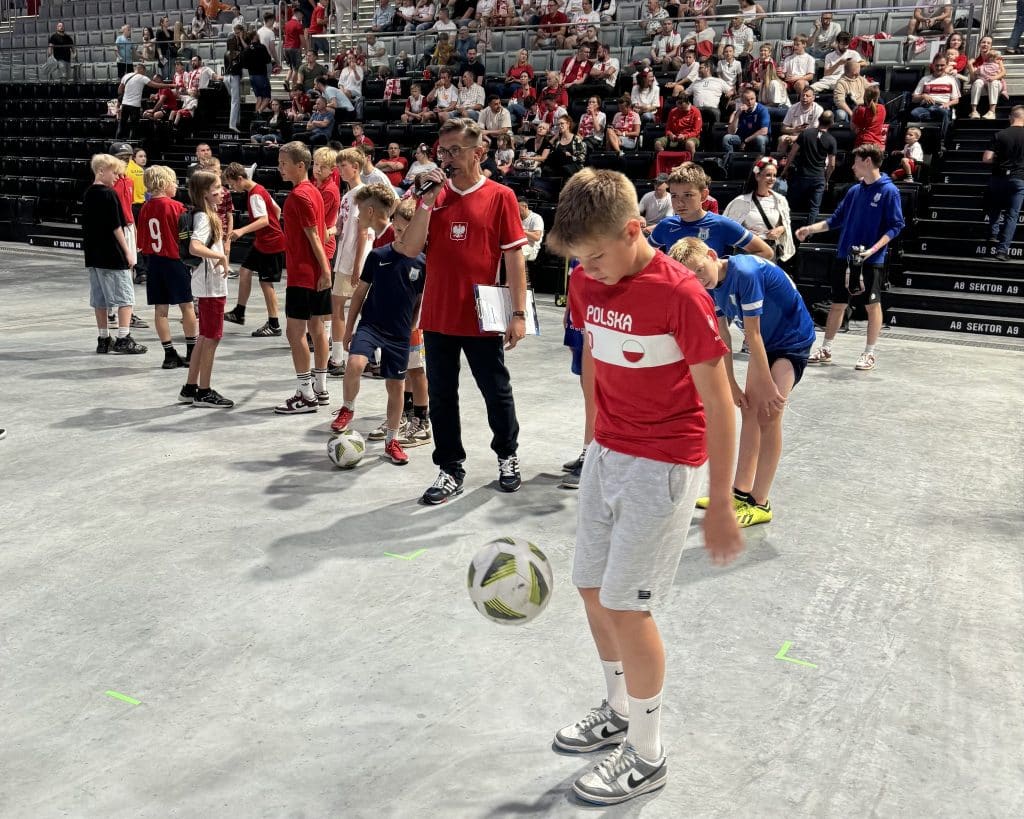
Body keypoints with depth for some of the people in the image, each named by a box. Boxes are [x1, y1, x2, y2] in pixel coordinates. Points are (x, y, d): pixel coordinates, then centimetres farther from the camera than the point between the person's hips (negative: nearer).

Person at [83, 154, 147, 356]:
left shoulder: (88, 195, 11)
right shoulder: (109, 194, -12)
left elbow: (88, 225, 15)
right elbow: (116, 227, -14)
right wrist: (128, 251, -8)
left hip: (94, 255, 8)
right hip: (113, 255, -8)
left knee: (100, 299, 11)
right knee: (125, 297, -1)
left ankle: (103, 339, 16)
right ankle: (123, 339, -3)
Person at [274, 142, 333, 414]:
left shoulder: (299, 195, -15)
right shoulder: (313, 191, 13)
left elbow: (313, 235, -19)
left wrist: (324, 269, -20)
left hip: (302, 274, -10)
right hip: (316, 272, 10)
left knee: (295, 331, -6)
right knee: (316, 327, 12)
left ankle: (307, 396, -4)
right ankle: (320, 388, 19)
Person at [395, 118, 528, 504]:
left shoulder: (500, 197, -4)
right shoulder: (433, 194, 7)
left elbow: (514, 257, -5)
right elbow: (410, 249, -1)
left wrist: (519, 313, -9)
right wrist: (428, 201, -11)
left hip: (482, 317, -3)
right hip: (437, 316, 4)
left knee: (497, 392, 11)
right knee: (442, 396, 8)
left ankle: (507, 455, 33)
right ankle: (451, 470, 21)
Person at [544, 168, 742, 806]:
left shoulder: (681, 294, -20)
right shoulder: (588, 285, 0)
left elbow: (719, 404, -16)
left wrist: (721, 504, -13)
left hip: (663, 466, -7)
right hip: (606, 455, 7)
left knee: (625, 604, -5)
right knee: (592, 588, 13)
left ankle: (647, 758, 16)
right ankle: (620, 711, 38)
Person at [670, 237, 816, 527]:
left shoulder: (745, 273, -31)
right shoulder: (711, 286, -5)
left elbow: (753, 334, -27)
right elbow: (723, 338, -1)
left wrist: (767, 385, -20)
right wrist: (732, 385, -2)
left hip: (793, 340, -8)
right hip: (766, 342, 9)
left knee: (769, 414, -15)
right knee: (750, 410, 9)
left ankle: (759, 504, -9)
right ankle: (741, 492, 19)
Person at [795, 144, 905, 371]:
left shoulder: (889, 191, -8)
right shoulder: (854, 190, 10)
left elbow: (895, 226, -10)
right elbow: (836, 219, 16)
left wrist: (873, 249, -20)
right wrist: (810, 229, 5)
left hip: (871, 261, -6)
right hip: (845, 258, 6)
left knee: (872, 305, 4)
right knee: (838, 304, 11)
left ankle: (869, 354, 13)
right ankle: (825, 350, 20)